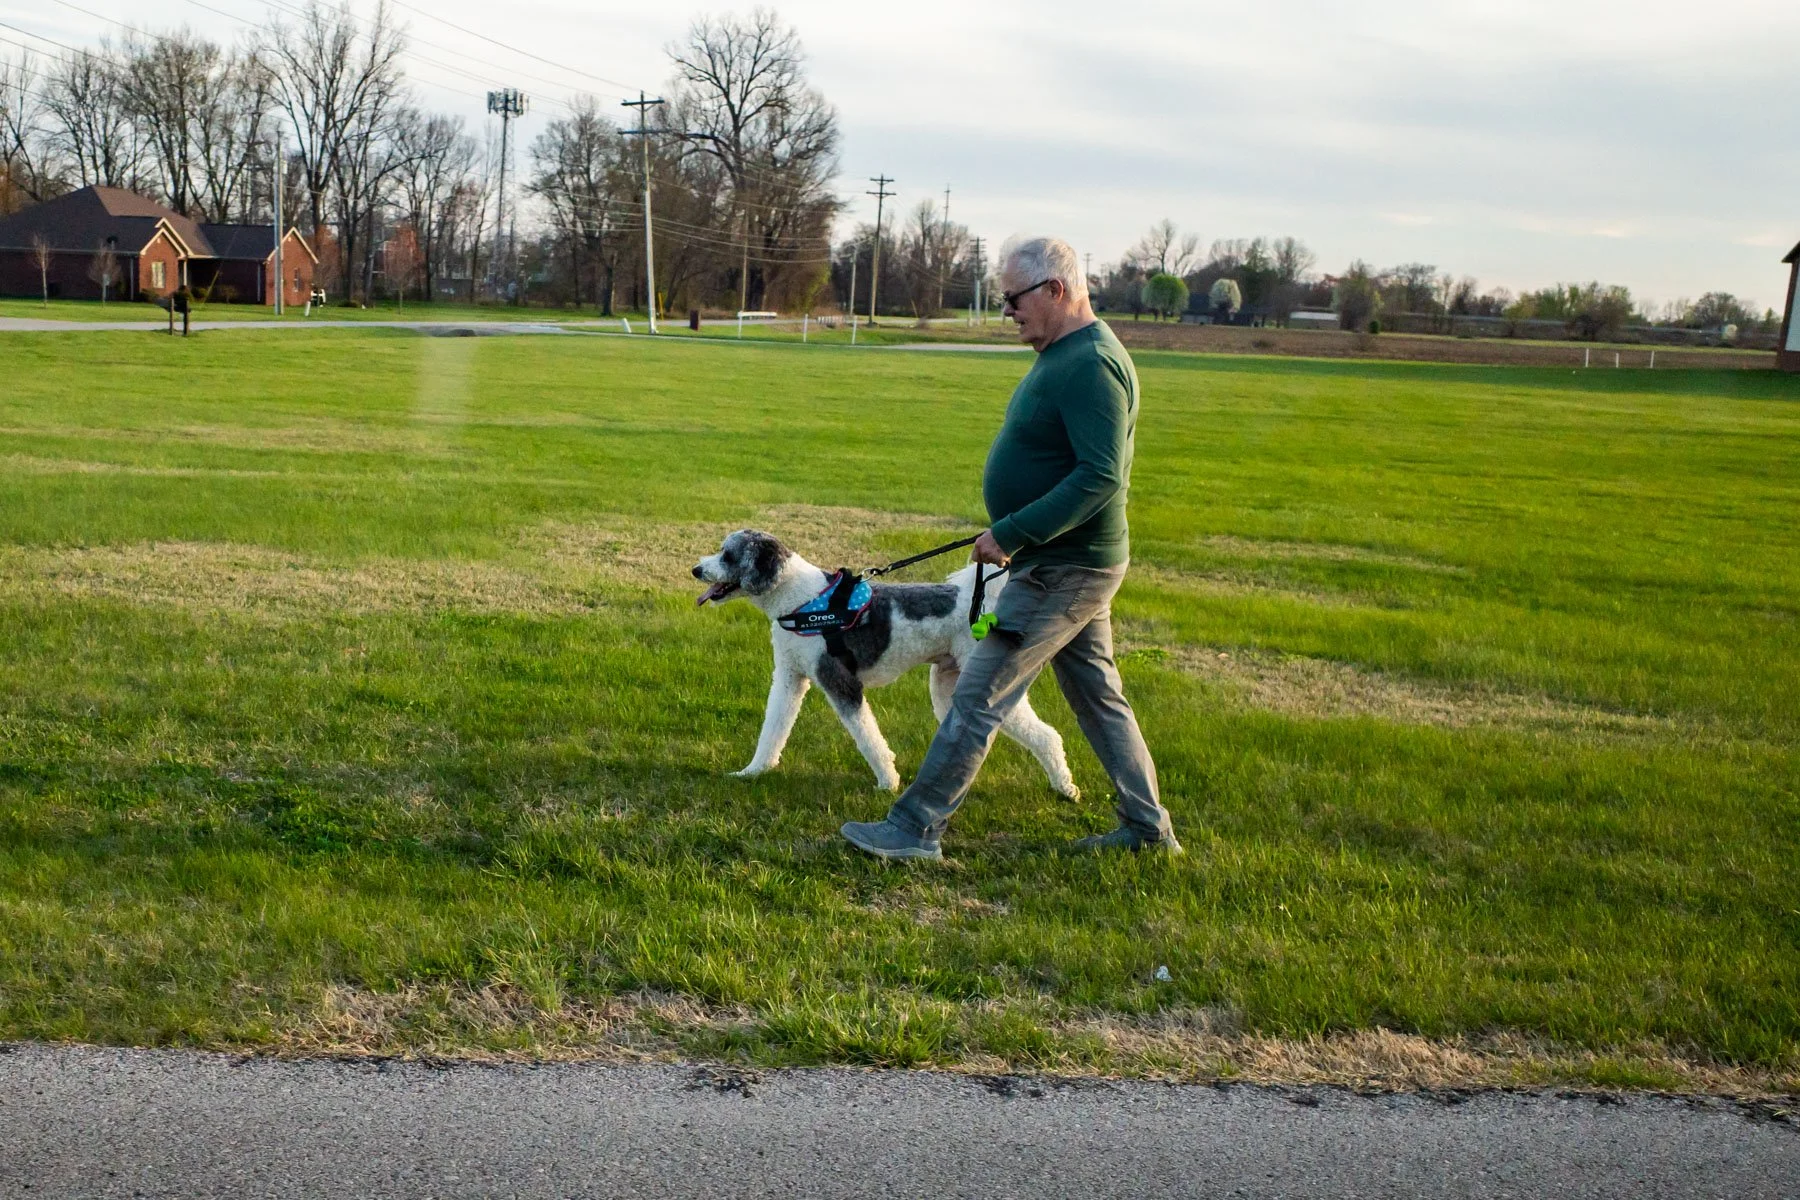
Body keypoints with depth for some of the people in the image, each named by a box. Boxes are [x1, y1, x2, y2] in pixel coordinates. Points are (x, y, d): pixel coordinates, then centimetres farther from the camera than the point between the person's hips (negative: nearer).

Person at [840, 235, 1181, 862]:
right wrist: (1014, 531, 17)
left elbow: (1102, 475, -29)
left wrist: (1011, 534, -28)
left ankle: (915, 827, 3)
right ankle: (1148, 827, 27)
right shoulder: (1066, 354, 12)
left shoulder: (1090, 365, -21)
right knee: (1098, 696, 17)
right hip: (1072, 562, 11)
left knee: (978, 697, -5)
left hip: (1062, 572, -11)